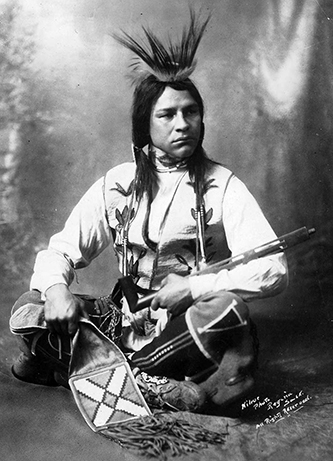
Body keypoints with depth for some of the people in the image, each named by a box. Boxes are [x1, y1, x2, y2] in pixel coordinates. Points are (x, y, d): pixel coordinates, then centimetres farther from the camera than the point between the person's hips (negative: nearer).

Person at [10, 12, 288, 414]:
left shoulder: (222, 185, -5)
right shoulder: (117, 184, 3)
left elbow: (273, 270, -13)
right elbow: (61, 249, 2)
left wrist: (192, 287, -22)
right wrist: (55, 288, -20)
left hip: (190, 330, -1)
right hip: (125, 320, 2)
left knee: (226, 307, -35)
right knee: (29, 309, -16)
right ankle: (160, 387, -19)